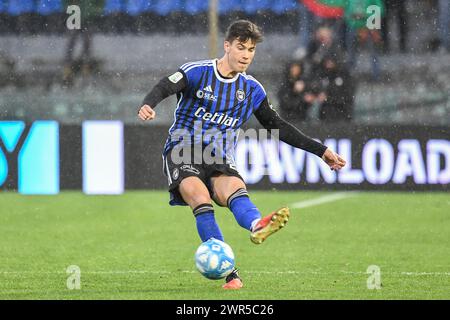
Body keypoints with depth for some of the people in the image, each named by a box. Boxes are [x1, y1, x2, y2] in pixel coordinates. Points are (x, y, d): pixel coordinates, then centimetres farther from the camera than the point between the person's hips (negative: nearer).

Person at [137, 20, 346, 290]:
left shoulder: (252, 90, 12)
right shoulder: (197, 72, -2)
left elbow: (277, 126, 20)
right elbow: (166, 87, -19)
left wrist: (321, 151, 16)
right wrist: (148, 105, -44)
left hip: (220, 160, 3)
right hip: (183, 153, -3)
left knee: (234, 189, -32)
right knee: (199, 195, -33)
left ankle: (257, 225, -67)